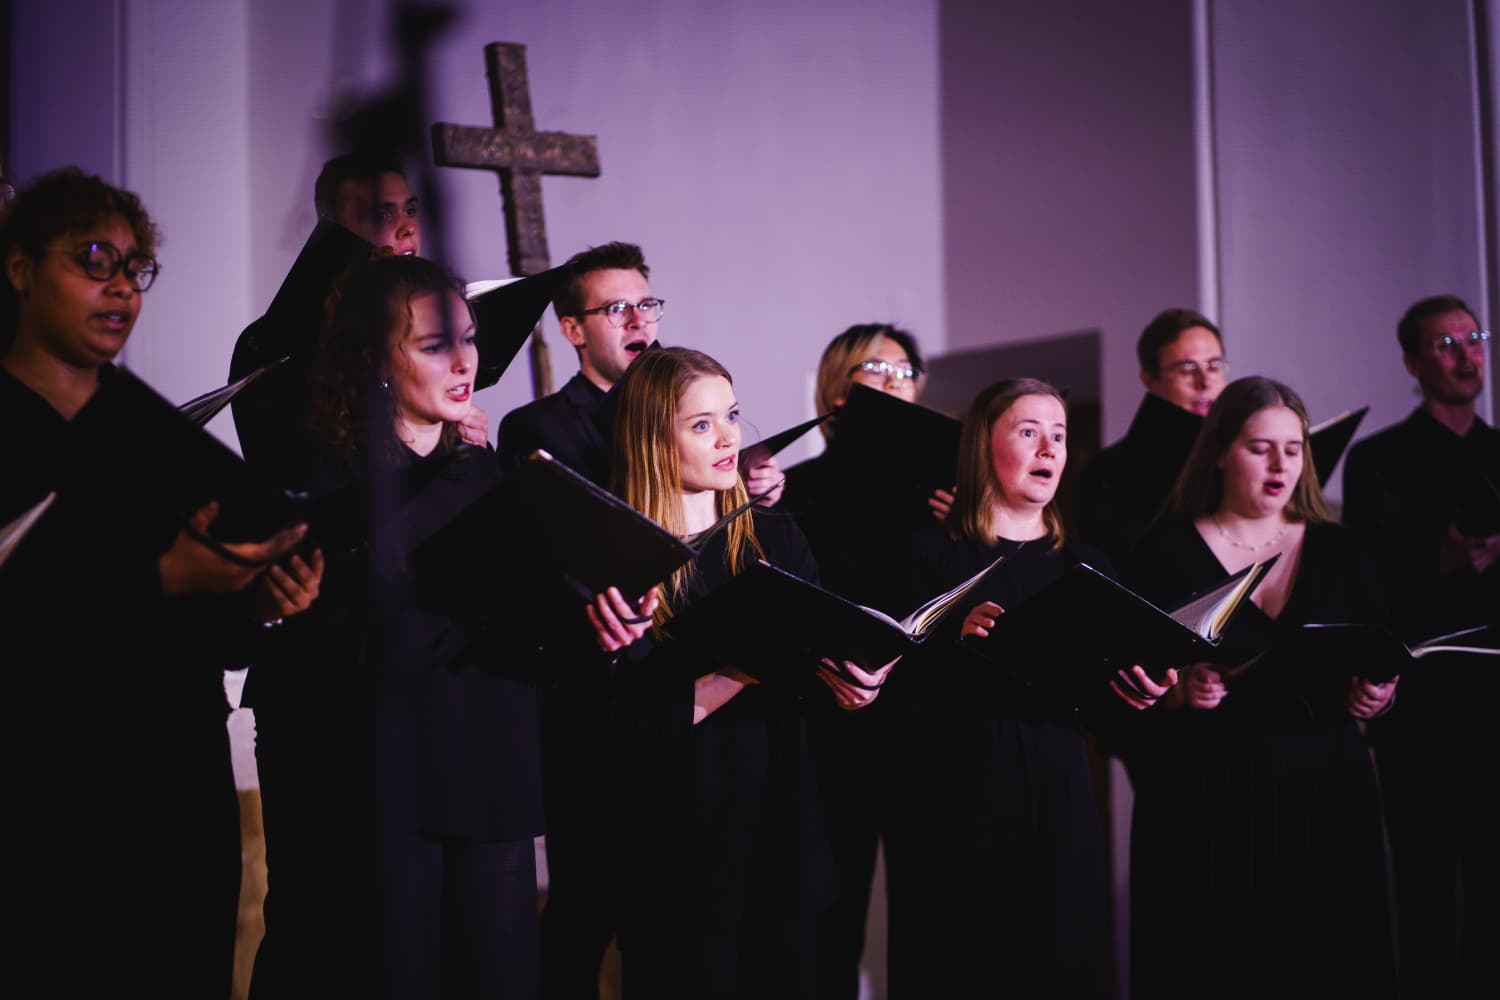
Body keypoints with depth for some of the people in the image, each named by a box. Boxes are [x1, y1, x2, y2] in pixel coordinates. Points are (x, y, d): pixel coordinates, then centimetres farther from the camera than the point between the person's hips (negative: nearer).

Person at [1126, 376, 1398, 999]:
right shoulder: (1166, 551, 1)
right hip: (1205, 803, -2)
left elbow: (1381, 676, 9)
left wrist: (1375, 698, -12)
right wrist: (1180, 691, -20)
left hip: (1325, 801, 3)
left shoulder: (1340, 552, 9)